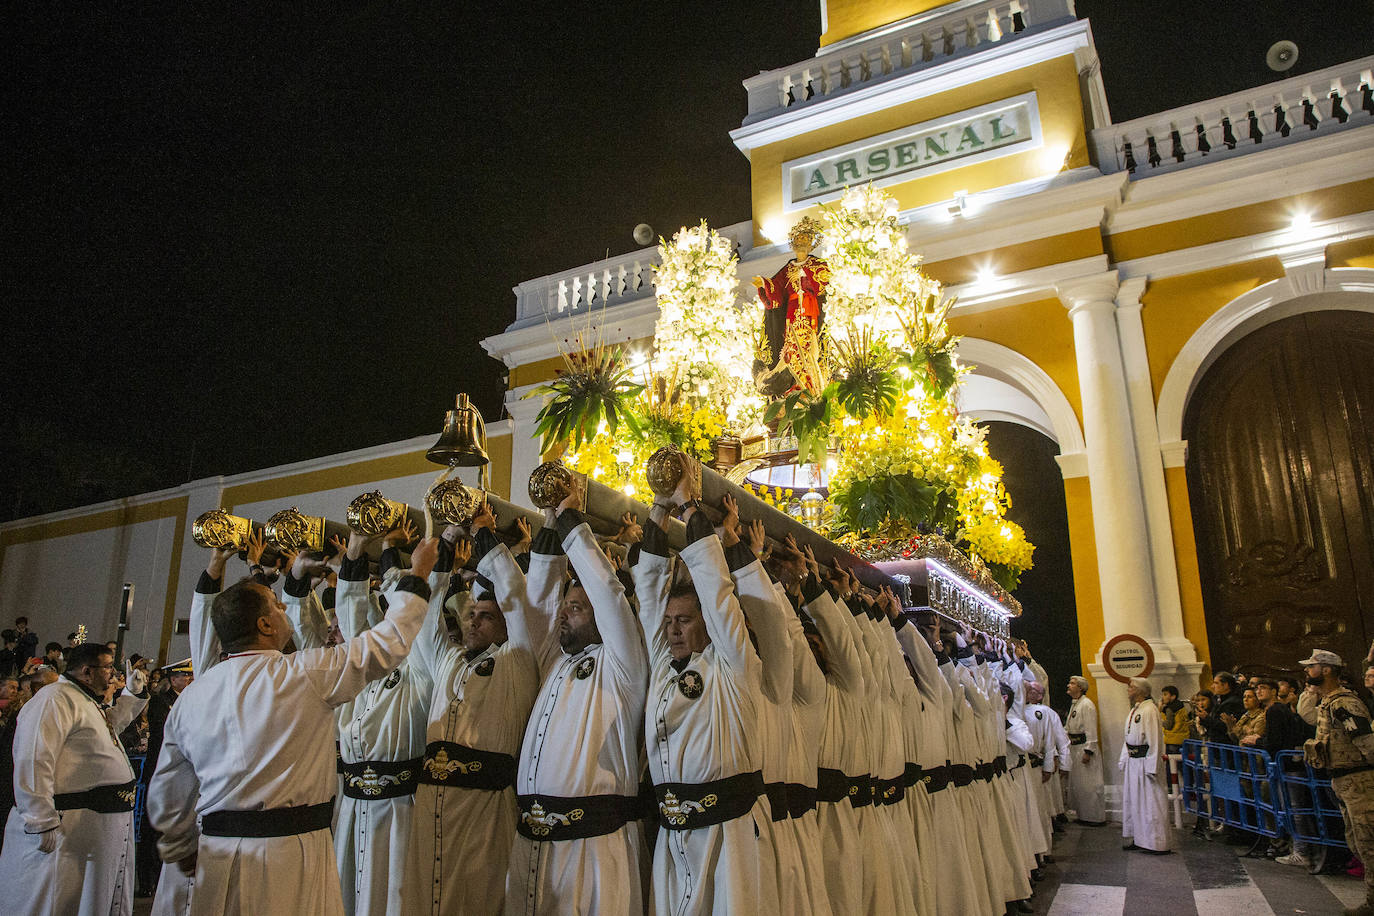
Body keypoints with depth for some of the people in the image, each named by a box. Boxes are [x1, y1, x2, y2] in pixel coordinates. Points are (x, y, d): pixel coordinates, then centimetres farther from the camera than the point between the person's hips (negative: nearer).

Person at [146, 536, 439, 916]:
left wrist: (185, 855, 28)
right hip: (290, 855, -6)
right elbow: (390, 642, -4)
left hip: (217, 855, 6)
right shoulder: (304, 674, -12)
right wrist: (418, 572, 8)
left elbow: (166, 798, 14)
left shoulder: (190, 698, 6)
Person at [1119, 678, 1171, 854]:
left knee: (1151, 801, -2)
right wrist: (1124, 760, 16)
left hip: (1145, 763, -9)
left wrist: (1151, 767, -20)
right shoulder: (1134, 710, 12)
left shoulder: (1149, 710, -16)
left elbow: (1155, 740, -19)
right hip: (1133, 763, 9)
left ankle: (1159, 843, 7)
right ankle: (1138, 839, 25)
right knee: (1133, 801, 15)